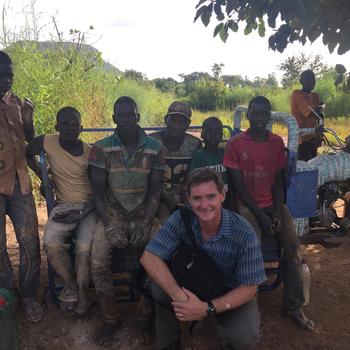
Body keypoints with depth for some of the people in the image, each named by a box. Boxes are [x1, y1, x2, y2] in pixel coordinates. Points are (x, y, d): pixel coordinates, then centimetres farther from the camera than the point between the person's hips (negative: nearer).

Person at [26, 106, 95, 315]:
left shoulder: (91, 152, -9)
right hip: (63, 205, 2)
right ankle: (71, 284, -2)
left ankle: (82, 295, -1)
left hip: (89, 207, -2)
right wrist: (42, 176, 11)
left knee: (84, 247, -25)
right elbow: (27, 154, 16)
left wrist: (81, 214, -14)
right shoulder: (47, 143, -5)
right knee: (52, 243, -26)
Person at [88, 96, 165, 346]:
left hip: (144, 215, 0)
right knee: (98, 262, -22)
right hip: (112, 215, 0)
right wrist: (109, 226, -14)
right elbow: (98, 191, -3)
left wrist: (146, 223, -15)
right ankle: (110, 318, 3)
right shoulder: (101, 149, -3)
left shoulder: (155, 149, -2)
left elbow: (155, 190, -2)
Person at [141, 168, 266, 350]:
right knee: (160, 288, -25)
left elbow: (248, 288, -22)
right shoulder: (181, 219, -22)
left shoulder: (243, 233, -28)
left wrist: (207, 309, -33)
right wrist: (179, 296, -35)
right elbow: (149, 257, -24)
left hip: (231, 294, -2)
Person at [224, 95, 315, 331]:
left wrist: (278, 211, -8)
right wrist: (261, 216, -14)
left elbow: (279, 180, 8)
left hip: (273, 203, 4)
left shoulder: (277, 142, 8)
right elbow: (239, 185, -8)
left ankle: (294, 305, 0)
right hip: (248, 205, -3)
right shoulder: (235, 144, -4)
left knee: (293, 245, -16)